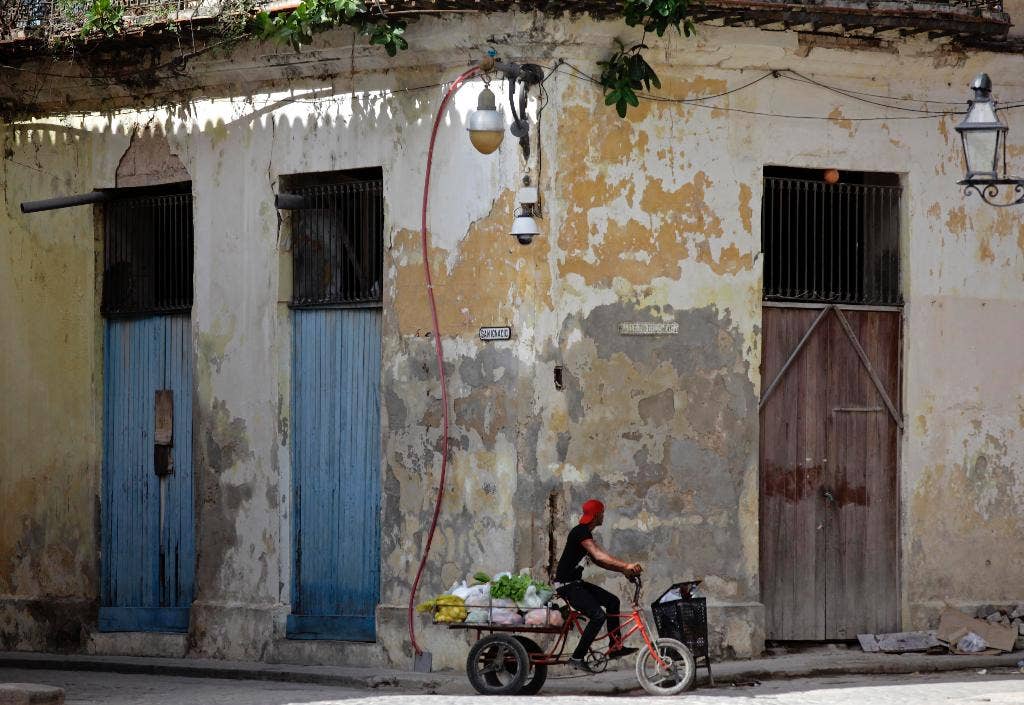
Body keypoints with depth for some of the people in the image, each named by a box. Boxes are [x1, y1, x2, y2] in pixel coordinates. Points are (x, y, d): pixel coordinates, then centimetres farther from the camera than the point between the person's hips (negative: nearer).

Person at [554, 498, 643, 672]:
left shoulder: (586, 533, 14)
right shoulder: (580, 533, -19)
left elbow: (597, 560, 17)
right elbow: (599, 555, -31)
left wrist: (623, 570, 7)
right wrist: (626, 565, -39)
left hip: (575, 582, 11)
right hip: (566, 584, -11)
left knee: (612, 601, 12)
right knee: (598, 615, -20)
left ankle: (615, 648, 15)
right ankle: (577, 658, -15)